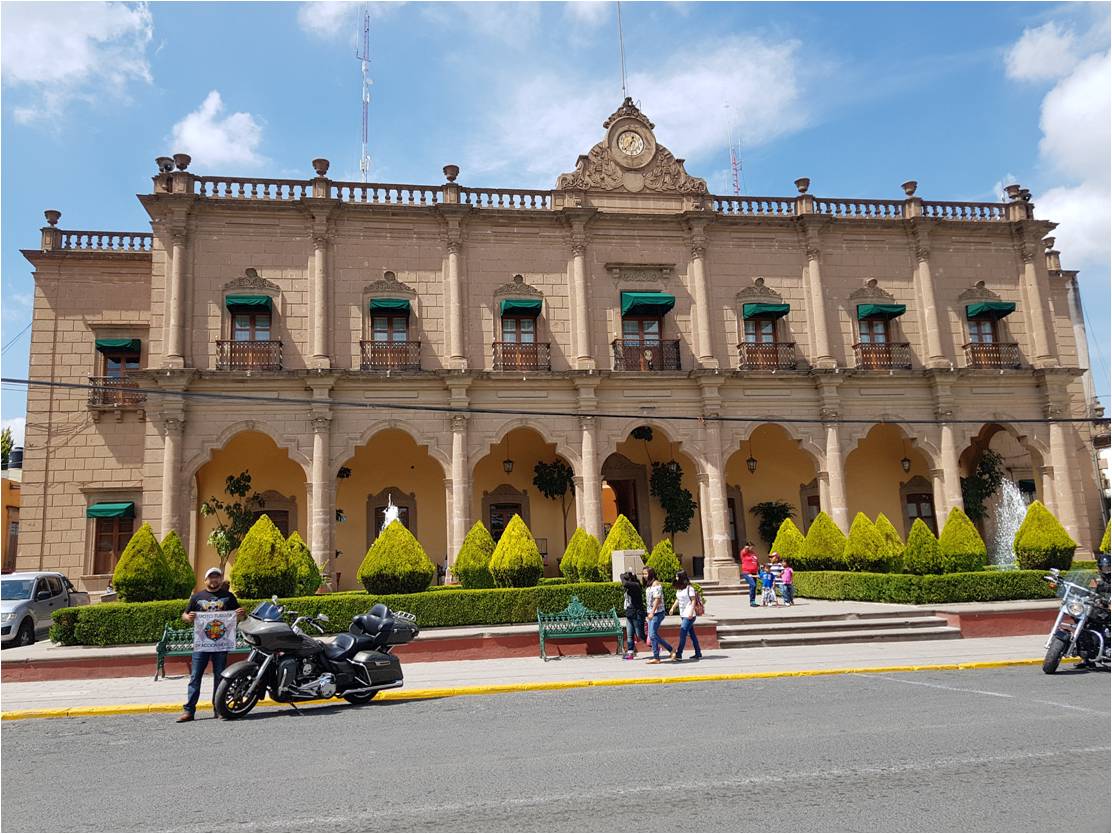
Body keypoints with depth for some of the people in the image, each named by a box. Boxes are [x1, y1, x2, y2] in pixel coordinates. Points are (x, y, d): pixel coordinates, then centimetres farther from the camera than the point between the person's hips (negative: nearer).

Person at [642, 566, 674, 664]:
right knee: (652, 635, 8)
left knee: (652, 635, -10)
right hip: (652, 613, 9)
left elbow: (657, 599, -19)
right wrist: (650, 612, 16)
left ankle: (656, 658, -5)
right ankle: (671, 650, 18)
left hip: (657, 613, -9)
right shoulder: (648, 585, 16)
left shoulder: (655, 584, -11)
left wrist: (652, 612, -25)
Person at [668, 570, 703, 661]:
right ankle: (698, 653, 19)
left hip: (689, 615, -8)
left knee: (682, 634, -13)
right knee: (692, 634, 12)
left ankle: (678, 655, -14)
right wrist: (673, 607, 6)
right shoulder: (679, 589, 12)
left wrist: (691, 612, -21)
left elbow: (693, 600, -13)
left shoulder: (689, 588, -11)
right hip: (682, 614, 8)